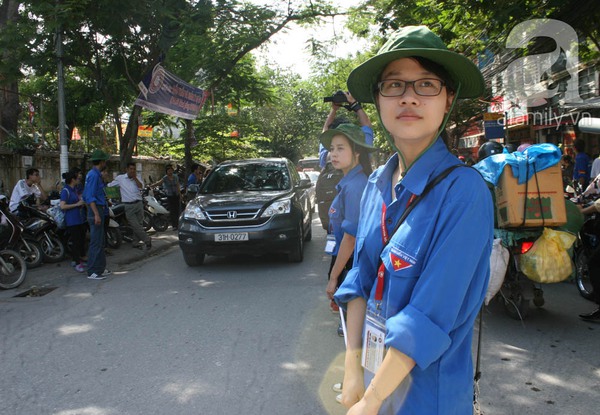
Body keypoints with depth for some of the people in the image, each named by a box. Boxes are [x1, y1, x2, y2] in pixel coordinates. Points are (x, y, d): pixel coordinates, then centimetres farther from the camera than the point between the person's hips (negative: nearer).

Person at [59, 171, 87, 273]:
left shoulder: (75, 189, 15)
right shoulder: (65, 191, -11)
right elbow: (62, 206, -20)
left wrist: (82, 202, 14)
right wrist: (77, 204, -19)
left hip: (80, 219, 9)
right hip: (72, 221, -9)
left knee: (81, 239, 11)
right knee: (75, 241, -6)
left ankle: (80, 260, 22)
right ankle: (77, 263, -1)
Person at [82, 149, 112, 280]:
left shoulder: (96, 174, 15)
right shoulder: (93, 175, -15)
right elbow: (90, 197, -21)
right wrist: (96, 214, -25)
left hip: (98, 210, 11)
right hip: (96, 210, -11)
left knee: (100, 241, 15)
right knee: (96, 242, -7)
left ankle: (100, 268, 24)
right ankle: (93, 272, -3)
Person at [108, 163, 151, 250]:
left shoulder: (137, 178, 9)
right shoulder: (120, 178, 1)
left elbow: (141, 187, -9)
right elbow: (109, 185, 8)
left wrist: (135, 178, -12)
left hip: (138, 203, 3)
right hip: (128, 206, -3)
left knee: (139, 224, 8)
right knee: (135, 225, -9)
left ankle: (137, 241, 20)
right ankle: (147, 239, -3)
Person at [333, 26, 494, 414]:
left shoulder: (464, 191, -21)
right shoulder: (378, 183, -1)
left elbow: (430, 317, -24)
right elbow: (360, 280, 1)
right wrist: (353, 368, -6)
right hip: (372, 369, 5)